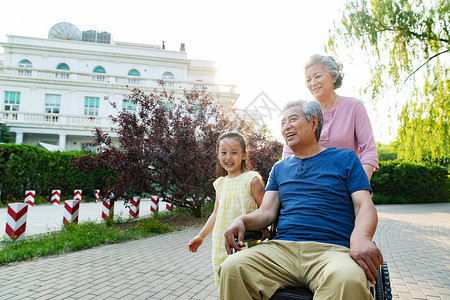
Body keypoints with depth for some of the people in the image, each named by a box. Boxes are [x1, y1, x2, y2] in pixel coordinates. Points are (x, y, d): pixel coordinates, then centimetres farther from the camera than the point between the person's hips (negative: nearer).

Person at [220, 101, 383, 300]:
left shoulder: (344, 159, 13)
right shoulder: (279, 168, 24)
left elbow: (365, 206, 3)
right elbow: (267, 211, 15)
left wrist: (360, 237, -20)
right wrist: (242, 221, -8)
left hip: (331, 249, -3)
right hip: (282, 247, 4)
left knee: (347, 280, -39)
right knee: (232, 267, -24)